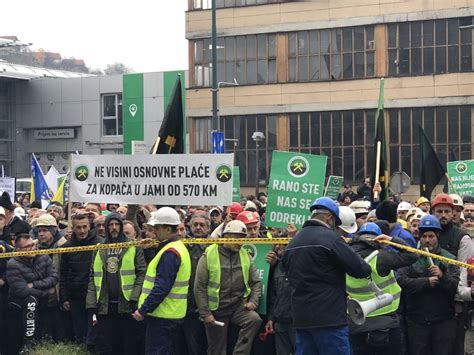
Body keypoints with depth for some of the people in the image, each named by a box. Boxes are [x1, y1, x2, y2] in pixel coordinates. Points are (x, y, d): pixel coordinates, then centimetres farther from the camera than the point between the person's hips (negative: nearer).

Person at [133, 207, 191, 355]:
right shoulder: (179, 247, 15)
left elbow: (161, 287, -23)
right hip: (170, 313, 10)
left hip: (162, 314, -10)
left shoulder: (170, 253, -18)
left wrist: (143, 310, -20)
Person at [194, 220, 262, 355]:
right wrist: (205, 313, -11)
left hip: (239, 306, 2)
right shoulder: (209, 256, -7)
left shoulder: (245, 255, 5)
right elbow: (199, 287, -7)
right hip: (216, 310, -2)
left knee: (255, 319, -27)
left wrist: (253, 301, -8)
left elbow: (255, 282, 10)